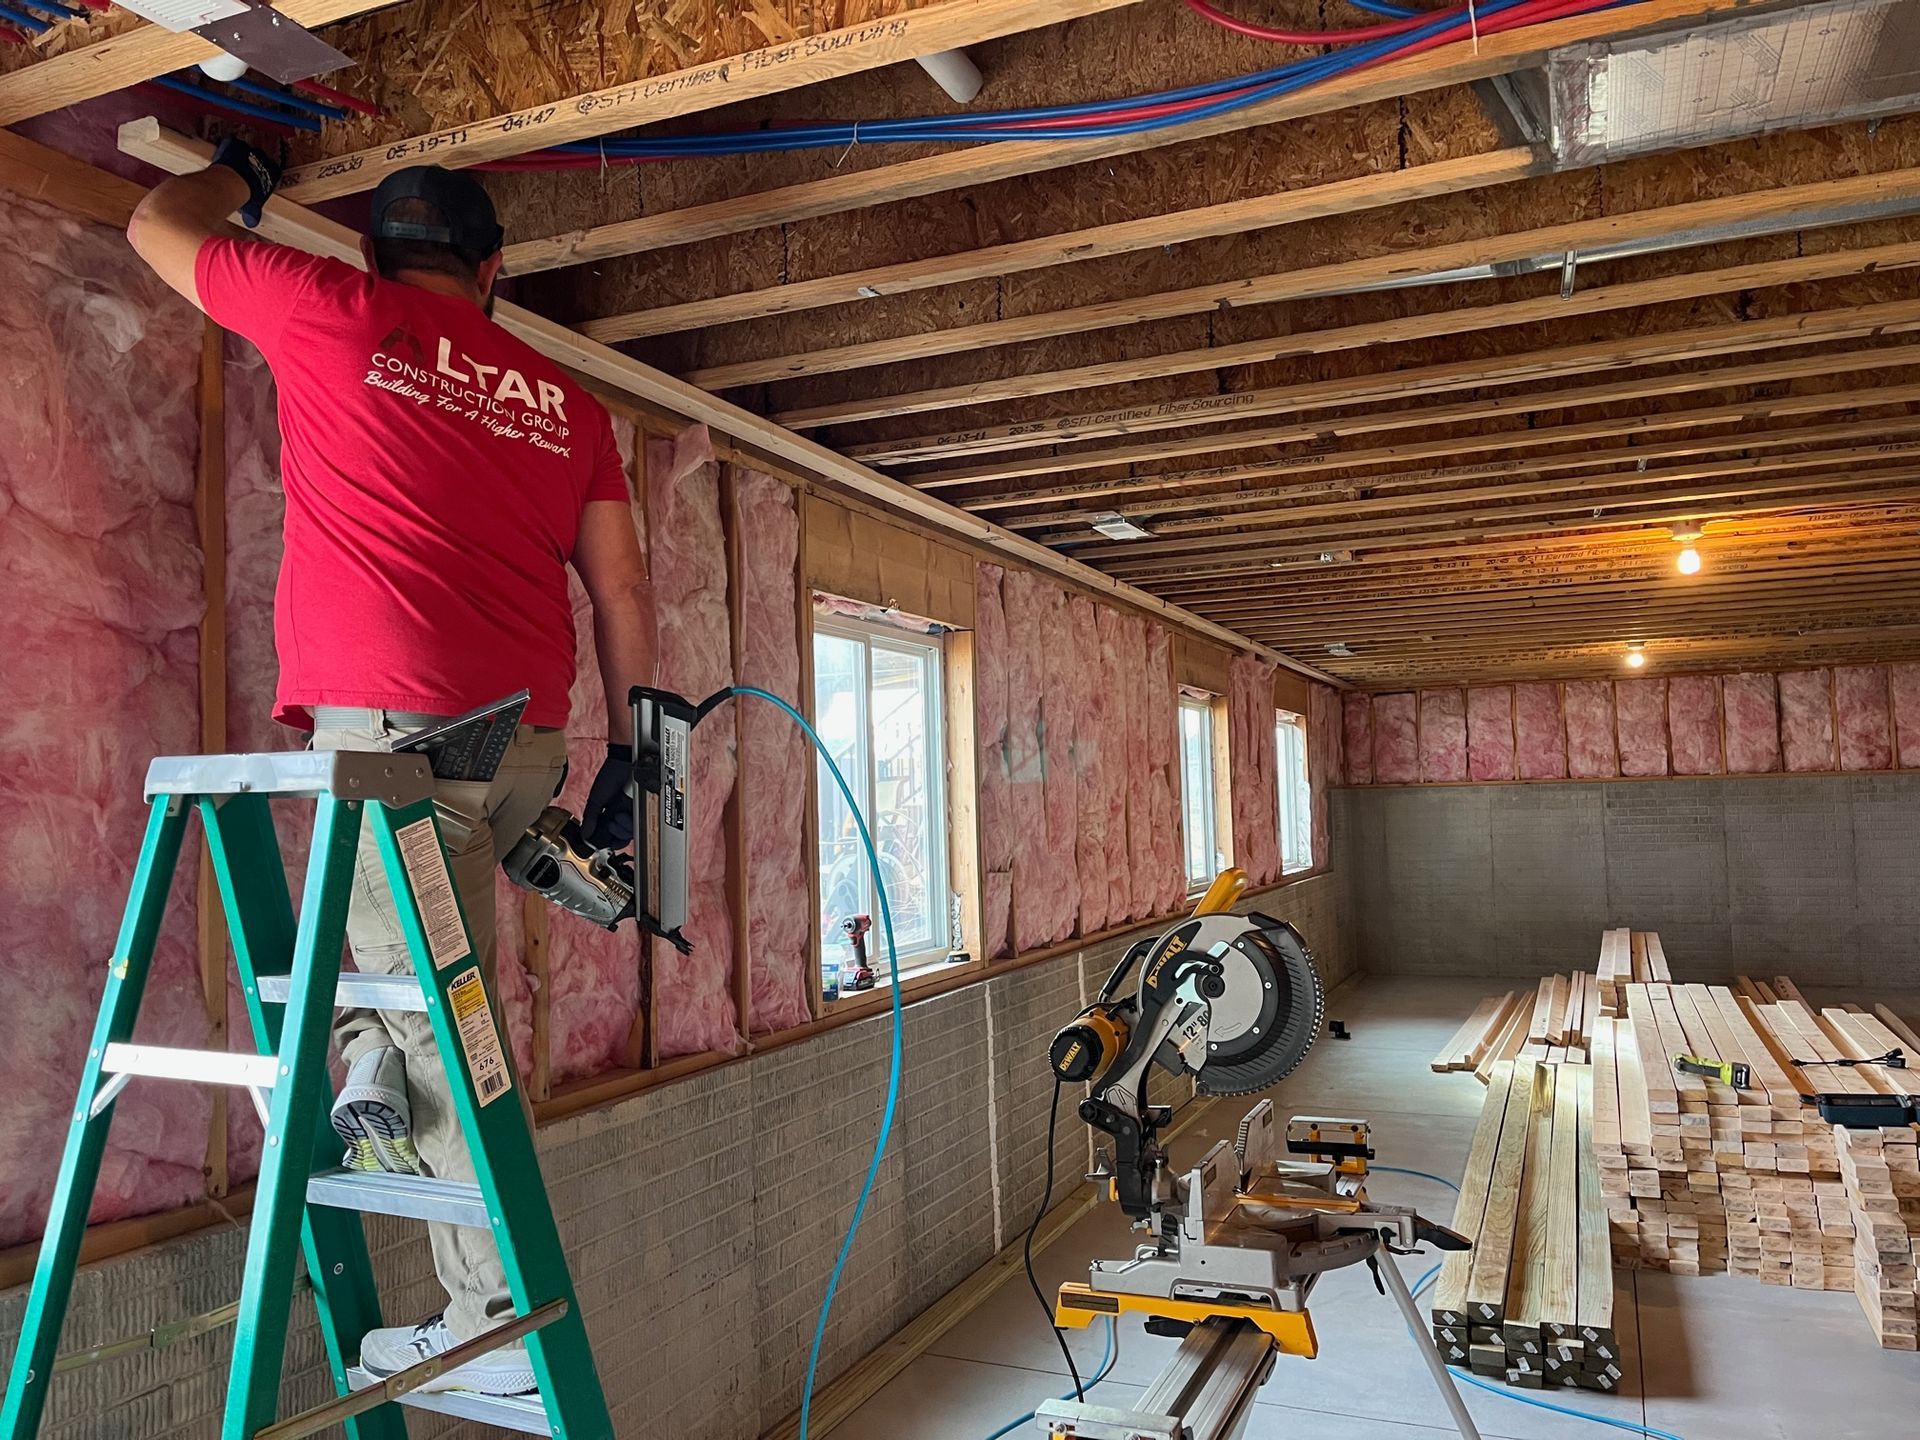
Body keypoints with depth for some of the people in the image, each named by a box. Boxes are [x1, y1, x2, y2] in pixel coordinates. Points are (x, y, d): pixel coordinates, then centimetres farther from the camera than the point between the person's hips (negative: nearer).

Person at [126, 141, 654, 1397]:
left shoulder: (332, 309, 6)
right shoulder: (564, 398, 15)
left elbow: (157, 228, 23)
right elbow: (623, 588, 11)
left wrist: (240, 173, 44)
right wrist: (626, 755, 16)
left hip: (392, 719, -5)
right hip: (529, 734, 5)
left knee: (442, 1023, -1)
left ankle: (502, 1325, 1)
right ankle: (373, 1055, 19)